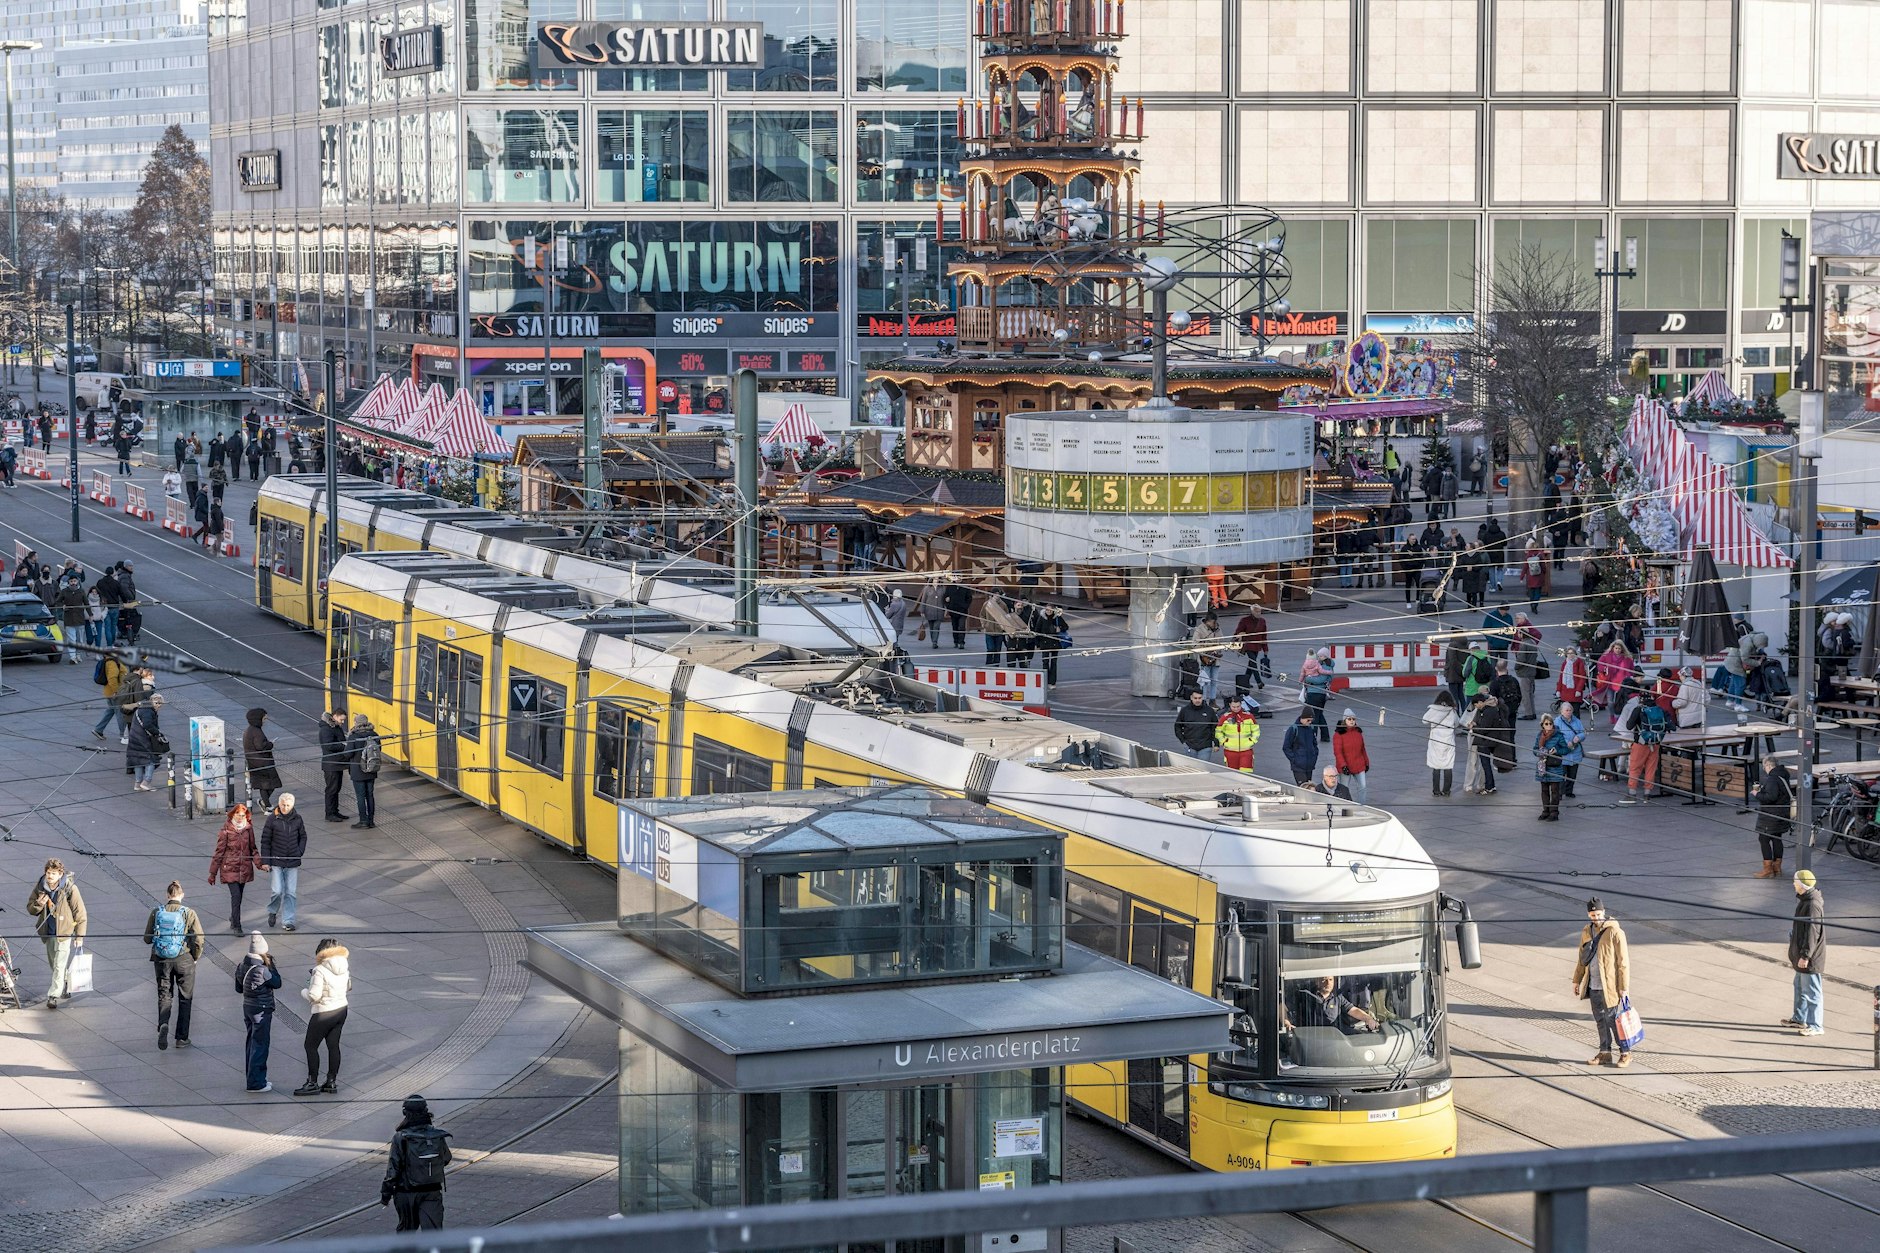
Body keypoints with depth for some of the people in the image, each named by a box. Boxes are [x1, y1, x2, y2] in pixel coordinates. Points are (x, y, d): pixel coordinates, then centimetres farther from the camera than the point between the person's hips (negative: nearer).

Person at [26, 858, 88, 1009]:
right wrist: (38, 904, -19)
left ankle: (54, 996, -5)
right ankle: (65, 985, 44)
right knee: (53, 963, 20)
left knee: (59, 966, -9)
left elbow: (80, 914, -10)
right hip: (48, 932, 5)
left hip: (65, 932, -5)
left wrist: (79, 936, -8)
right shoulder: (40, 887, -6)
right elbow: (30, 909, 5)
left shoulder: (70, 889, -18)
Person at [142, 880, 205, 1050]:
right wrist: (195, 957, 3)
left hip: (161, 960, 2)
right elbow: (198, 939, -15)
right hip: (184, 959, -2)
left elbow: (147, 939, 1)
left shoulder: (156, 912, -4)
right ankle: (182, 1038, 15)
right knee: (185, 998, 12)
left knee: (164, 995, 14)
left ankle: (163, 1024, -14)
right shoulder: (188, 913, -11)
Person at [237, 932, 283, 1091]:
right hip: (261, 1011, -8)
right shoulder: (262, 970, -25)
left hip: (247, 1008, 8)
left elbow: (238, 988, 10)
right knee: (260, 1045, 0)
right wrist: (271, 965, -7)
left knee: (252, 1043, 18)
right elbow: (277, 983, -11)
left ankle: (254, 1078, 28)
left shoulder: (242, 966, 0)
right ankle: (256, 1083, 3)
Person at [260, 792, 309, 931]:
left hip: (292, 862, 2)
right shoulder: (272, 819, -7)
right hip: (276, 862, -2)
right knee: (277, 891, -8)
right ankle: (272, 911, 21)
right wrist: (265, 861, -5)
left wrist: (300, 852, 1)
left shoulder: (297, 819, 1)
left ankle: (287, 921, 9)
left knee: (290, 893, 2)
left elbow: (303, 837, 16)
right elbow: (265, 841, -2)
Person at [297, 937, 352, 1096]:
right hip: (341, 1010, 7)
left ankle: (312, 1083, 9)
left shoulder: (320, 971, -23)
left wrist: (304, 991, -4)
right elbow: (349, 987, 13)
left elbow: (314, 995, -24)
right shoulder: (344, 967, -1)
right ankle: (332, 1081, 20)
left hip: (323, 1014, -7)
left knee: (311, 1046, 6)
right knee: (333, 1045, 15)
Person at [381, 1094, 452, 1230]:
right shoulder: (437, 1135, -6)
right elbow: (446, 1159, 11)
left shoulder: (400, 1138, -15)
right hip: (432, 1193, 1)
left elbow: (393, 1169, -13)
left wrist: (385, 1194, -3)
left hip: (406, 1194, -1)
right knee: (432, 1230, -3)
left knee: (406, 1229, 19)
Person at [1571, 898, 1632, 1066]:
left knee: (1612, 1020, -2)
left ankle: (1625, 1053, 10)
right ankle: (1605, 1053, 22)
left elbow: (1623, 961, -12)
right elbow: (1582, 958, 18)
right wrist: (1577, 980, 19)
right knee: (1600, 1020, 12)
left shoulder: (1615, 932, -12)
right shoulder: (1587, 932, 8)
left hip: (1609, 986, -6)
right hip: (1593, 985, 6)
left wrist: (1624, 987, -13)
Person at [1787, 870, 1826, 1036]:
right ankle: (1799, 1018, 37)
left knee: (1811, 990, -3)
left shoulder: (1813, 905, -24)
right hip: (1802, 954, 11)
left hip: (1810, 958, -11)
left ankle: (1815, 1026, 4)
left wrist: (1805, 955, -22)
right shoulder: (1804, 900, 9)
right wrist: (1796, 954, 25)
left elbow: (1812, 933, -24)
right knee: (1800, 986, 22)